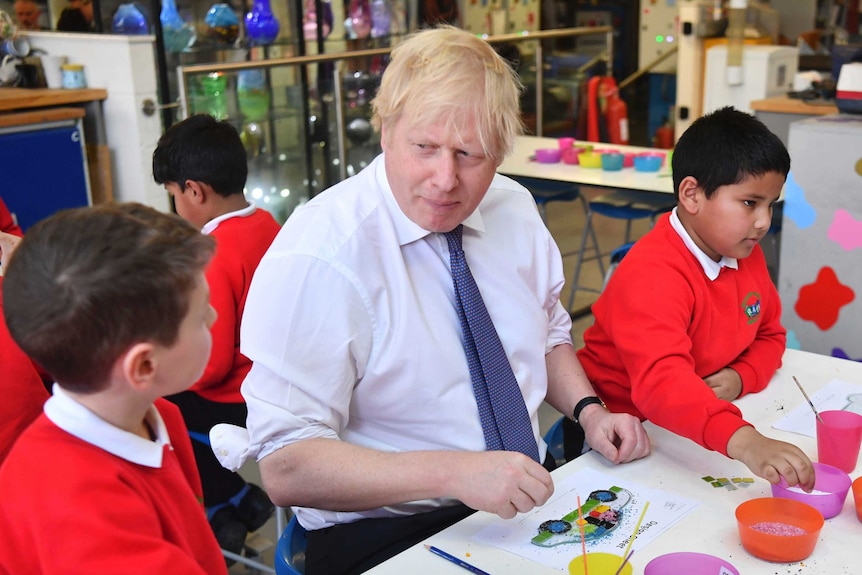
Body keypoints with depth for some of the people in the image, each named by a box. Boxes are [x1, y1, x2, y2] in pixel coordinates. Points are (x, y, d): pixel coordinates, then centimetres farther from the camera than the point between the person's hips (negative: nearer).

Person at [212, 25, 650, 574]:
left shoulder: (514, 209, 1)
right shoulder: (316, 255, -19)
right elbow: (286, 467, -21)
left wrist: (589, 410, -1)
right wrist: (453, 472, -31)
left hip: (526, 499, 7)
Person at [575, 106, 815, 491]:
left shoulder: (746, 255, 3)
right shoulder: (652, 275, -26)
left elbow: (769, 336, 16)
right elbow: (661, 383, -41)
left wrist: (741, 378, -7)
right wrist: (743, 441, -56)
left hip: (707, 419, 7)